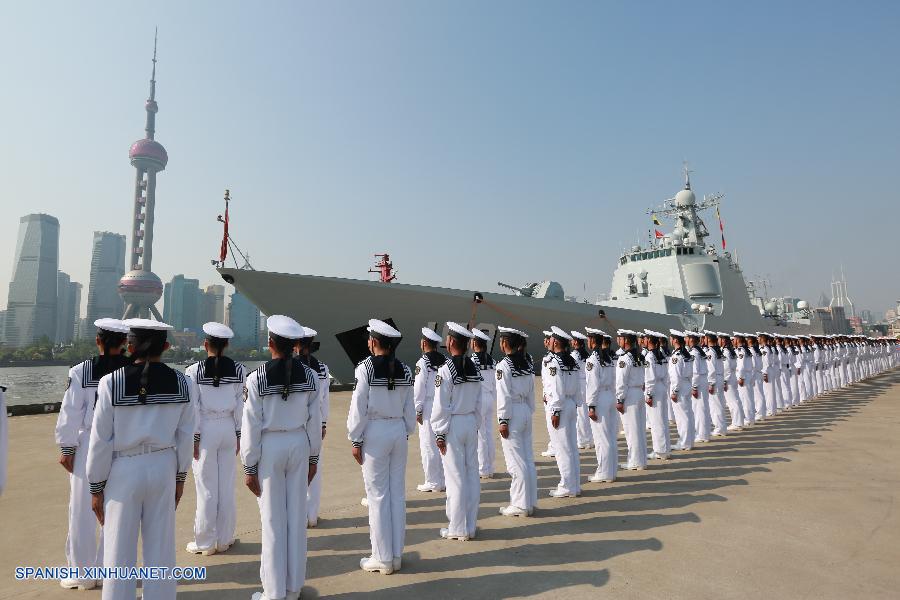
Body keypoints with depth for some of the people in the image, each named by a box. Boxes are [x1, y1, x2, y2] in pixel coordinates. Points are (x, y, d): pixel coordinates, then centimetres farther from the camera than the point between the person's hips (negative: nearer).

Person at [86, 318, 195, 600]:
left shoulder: (111, 382, -13)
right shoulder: (180, 382, -6)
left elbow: (101, 440, -8)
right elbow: (185, 436, 1)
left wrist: (96, 486, 4)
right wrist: (181, 476, 13)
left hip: (124, 469, -2)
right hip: (163, 467, 2)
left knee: (120, 549, 13)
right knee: (161, 546, 14)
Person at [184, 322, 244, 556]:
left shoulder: (194, 371, -8)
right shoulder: (238, 369, -2)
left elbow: (194, 407, -7)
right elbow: (240, 404, 1)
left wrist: (194, 437, 0)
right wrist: (238, 435, 9)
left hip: (206, 430, -2)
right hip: (228, 429, 2)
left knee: (207, 488, 6)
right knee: (227, 486, 10)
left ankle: (205, 542, 18)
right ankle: (224, 539, 22)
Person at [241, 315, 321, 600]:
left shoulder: (257, 377, -14)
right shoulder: (309, 374, -4)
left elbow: (251, 426, -11)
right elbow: (315, 420, 0)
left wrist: (249, 467, -1)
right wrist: (313, 457, 12)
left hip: (270, 447, -3)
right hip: (299, 445, 3)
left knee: (273, 520, 9)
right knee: (297, 515, 13)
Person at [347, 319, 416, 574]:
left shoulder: (366, 368, -12)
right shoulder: (405, 370, 3)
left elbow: (359, 408, -10)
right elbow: (409, 408, 7)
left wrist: (355, 440, -2)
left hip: (375, 432, -5)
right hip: (399, 431, 5)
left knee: (378, 495, 6)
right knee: (398, 493, 12)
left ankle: (382, 558, 16)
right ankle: (397, 555, 24)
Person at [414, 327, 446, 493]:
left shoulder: (423, 362, -11)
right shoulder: (445, 360, 5)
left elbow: (419, 388, -11)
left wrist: (418, 410, -3)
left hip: (428, 406, -6)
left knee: (429, 445, 3)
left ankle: (433, 482, 9)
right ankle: (444, 480, 21)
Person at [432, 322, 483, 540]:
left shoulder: (446, 370, -16)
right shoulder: (475, 369, 4)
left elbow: (441, 406, -15)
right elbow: (478, 402, 8)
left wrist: (440, 434, -8)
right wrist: (476, 425, 16)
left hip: (453, 425, -6)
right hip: (471, 423, 6)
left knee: (455, 477, 3)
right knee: (472, 474, 12)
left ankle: (458, 529, 14)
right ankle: (471, 526, 24)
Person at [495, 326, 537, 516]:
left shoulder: (504, 366, -15)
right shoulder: (528, 364, 7)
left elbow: (504, 396, -16)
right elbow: (531, 393, 11)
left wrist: (503, 421, -11)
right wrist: (529, 413, 18)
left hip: (512, 415, -8)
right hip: (526, 412, 8)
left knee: (516, 462, 1)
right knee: (528, 460, 13)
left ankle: (520, 505, 10)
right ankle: (530, 502, 23)